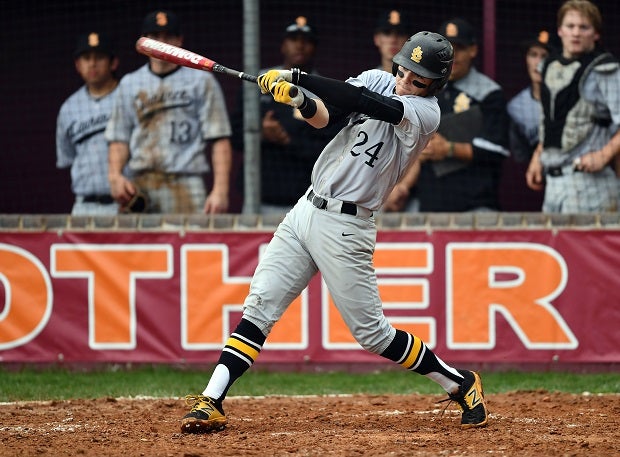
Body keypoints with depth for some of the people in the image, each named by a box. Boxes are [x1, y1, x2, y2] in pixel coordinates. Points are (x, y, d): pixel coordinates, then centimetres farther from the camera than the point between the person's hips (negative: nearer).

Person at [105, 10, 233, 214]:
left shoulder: (201, 81, 8)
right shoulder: (129, 84, 19)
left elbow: (219, 139, 0)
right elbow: (119, 139, 17)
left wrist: (220, 190, -11)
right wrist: (115, 176, -2)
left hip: (185, 187, -3)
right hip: (139, 187, 3)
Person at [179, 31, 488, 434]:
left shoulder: (426, 114, -13)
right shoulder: (378, 81, 7)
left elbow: (361, 101, -25)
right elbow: (326, 115, -4)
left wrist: (297, 77, -25)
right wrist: (301, 101, -26)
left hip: (345, 227, -6)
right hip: (307, 210, 6)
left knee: (373, 333, -2)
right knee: (259, 307, -3)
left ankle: (460, 384, 15)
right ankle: (211, 404, -6)